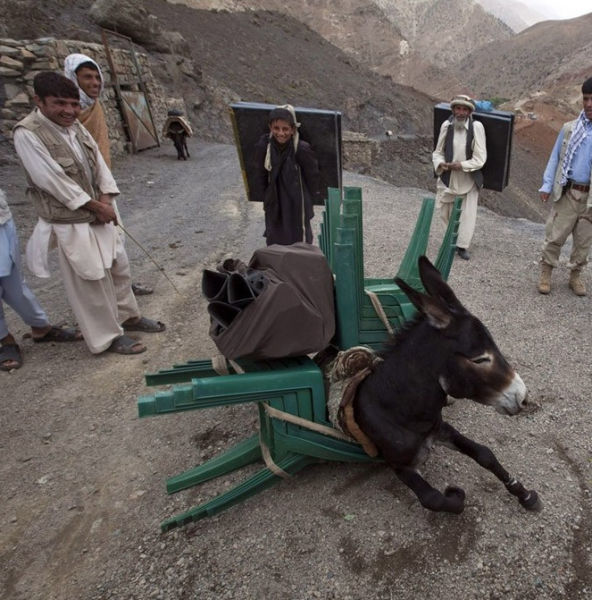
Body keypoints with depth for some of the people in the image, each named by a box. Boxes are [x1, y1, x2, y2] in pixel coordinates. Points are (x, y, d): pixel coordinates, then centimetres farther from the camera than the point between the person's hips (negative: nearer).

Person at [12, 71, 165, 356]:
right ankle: (109, 336, 18)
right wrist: (95, 205, -15)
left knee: (119, 267, 18)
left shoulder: (75, 126, 5)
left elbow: (99, 163, 5)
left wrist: (105, 201, -9)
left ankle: (128, 316, 38)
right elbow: (52, 180, -20)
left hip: (99, 215, 8)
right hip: (70, 224, -8)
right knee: (93, 283, 2)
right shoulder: (27, 134, -17)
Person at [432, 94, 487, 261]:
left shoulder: (476, 127, -13)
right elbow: (438, 151, 3)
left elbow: (479, 159, -14)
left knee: (468, 213, 0)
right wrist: (440, 163, -17)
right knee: (446, 212, 14)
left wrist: (460, 165, -22)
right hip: (448, 178, 3)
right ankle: (455, 237, 41)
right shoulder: (446, 125, -6)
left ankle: (462, 246, 13)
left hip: (469, 179, -3)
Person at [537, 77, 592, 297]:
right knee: (555, 235, -1)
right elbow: (555, 157, 6)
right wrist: (547, 185, -5)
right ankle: (546, 273, 13)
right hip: (568, 193, -1)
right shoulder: (569, 128, 4)